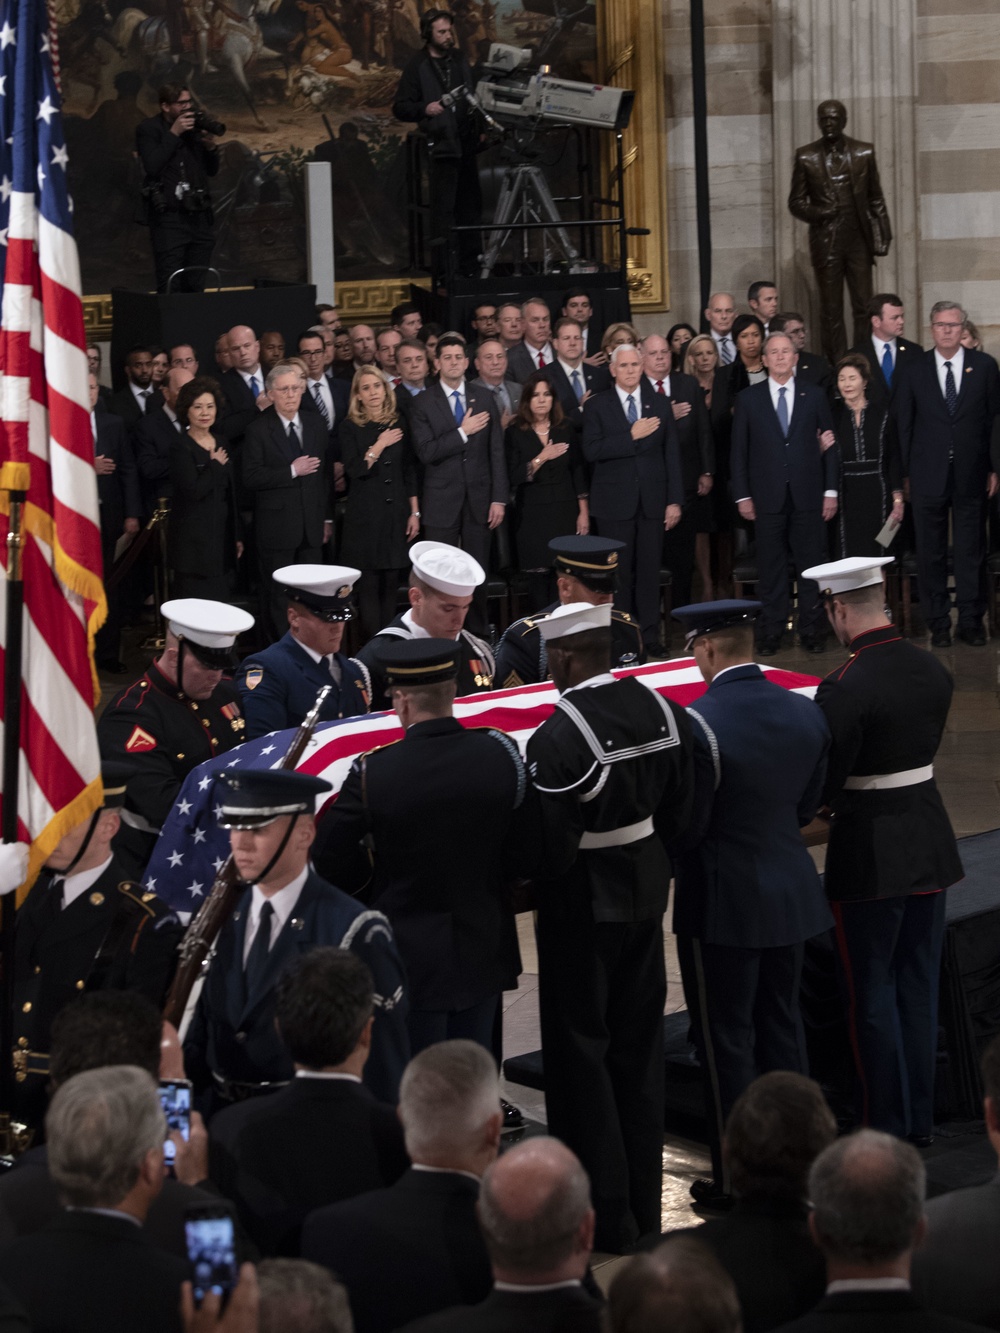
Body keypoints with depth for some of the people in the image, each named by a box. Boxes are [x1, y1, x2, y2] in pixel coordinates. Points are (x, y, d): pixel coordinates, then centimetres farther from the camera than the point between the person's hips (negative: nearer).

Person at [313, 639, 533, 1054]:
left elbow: (329, 862, -9)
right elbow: (522, 854, -1)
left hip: (412, 957, -3)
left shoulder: (373, 773, -19)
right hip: (484, 953, 3)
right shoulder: (501, 754, -10)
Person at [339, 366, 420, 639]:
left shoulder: (400, 423, 8)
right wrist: (379, 446, -13)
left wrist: (415, 512, 7)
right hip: (365, 516, -3)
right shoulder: (351, 428, 0)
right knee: (369, 585, -2)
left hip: (397, 514, 3)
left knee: (391, 583, 4)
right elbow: (354, 470, -10)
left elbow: (410, 470, 10)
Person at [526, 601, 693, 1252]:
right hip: (646, 894, 7)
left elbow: (552, 848, -23)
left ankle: (606, 1217, 11)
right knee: (639, 1046, 17)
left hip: (583, 905, -7)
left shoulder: (557, 738, -25)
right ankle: (645, 1208, 26)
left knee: (581, 1053, 5)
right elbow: (679, 814, 4)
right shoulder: (663, 710, -3)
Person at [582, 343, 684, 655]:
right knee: (619, 571, 1)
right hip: (615, 501, -2)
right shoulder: (597, 406, 1)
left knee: (649, 570, 4)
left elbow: (672, 453, 7)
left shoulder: (659, 404, 9)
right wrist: (631, 436, -17)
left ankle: (649, 635, 10)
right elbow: (591, 451, -12)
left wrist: (675, 500, 1)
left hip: (653, 500, 2)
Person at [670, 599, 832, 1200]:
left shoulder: (699, 724, -22)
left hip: (724, 905, -6)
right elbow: (807, 806, 9)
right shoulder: (806, 712, -1)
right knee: (782, 1022, 18)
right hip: (793, 895, 7)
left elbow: (684, 828, -17)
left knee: (726, 1039, 4)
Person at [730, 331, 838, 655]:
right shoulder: (747, 399, 5)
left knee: (810, 565, 3)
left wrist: (831, 490, 0)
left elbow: (829, 444, 6)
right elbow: (739, 451, 5)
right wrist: (742, 495, -2)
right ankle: (770, 633, 9)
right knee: (771, 568, 3)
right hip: (767, 497, 0)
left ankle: (812, 631, 10)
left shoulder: (814, 396, 7)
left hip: (808, 495, 0)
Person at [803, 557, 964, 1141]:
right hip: (931, 844, 7)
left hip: (873, 856, -7)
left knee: (873, 994, 5)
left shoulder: (845, 688, -21)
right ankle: (921, 1119, 25)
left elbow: (824, 782, -18)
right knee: (920, 985, 16)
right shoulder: (934, 669, 1)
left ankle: (885, 1128, 13)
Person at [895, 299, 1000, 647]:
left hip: (972, 475, 0)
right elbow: (903, 425, 4)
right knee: (930, 553, 4)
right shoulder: (914, 370, 3)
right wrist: (903, 473, 0)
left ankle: (971, 621, 13)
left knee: (971, 551, 5)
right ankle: (938, 624, 12)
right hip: (928, 475, 0)